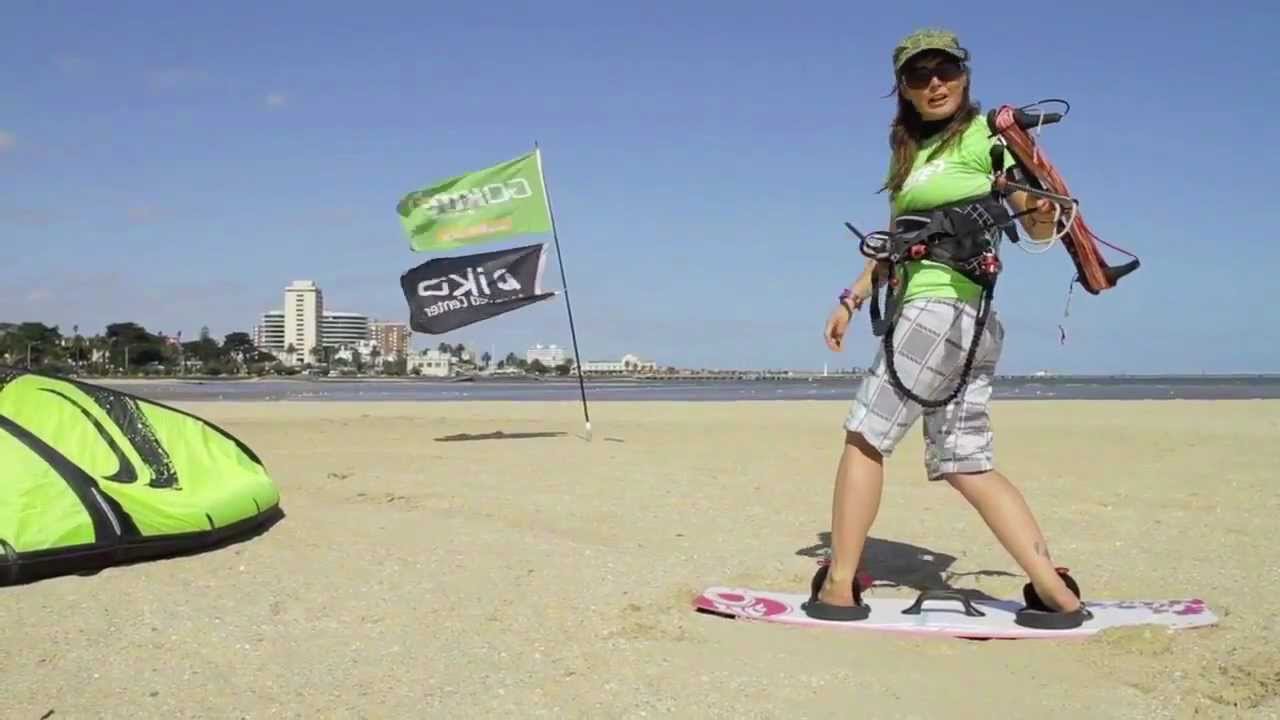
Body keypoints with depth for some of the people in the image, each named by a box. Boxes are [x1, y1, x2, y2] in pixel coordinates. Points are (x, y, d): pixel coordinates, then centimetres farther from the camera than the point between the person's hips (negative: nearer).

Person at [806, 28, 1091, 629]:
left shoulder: (985, 133, -2)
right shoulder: (908, 151, 20)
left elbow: (1038, 227, -6)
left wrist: (1041, 210, -28)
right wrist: (852, 299, 20)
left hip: (945, 307, -9)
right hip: (968, 327, 9)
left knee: (863, 439, -4)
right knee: (964, 463, 7)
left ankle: (838, 588, 2)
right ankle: (1057, 595, 7)